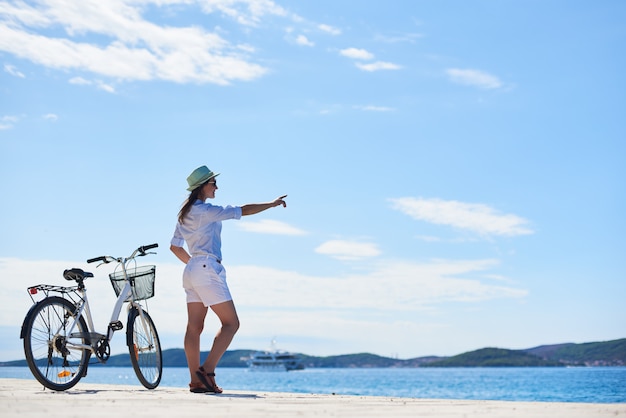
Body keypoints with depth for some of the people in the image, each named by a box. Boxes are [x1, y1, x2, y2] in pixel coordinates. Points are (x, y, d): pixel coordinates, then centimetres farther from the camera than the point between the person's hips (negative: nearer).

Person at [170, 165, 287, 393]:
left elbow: (175, 247, 21)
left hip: (192, 271, 9)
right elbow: (242, 211, -12)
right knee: (231, 322, -5)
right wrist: (272, 204, -3)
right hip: (207, 269, -9)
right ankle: (207, 370, -13)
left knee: (194, 327, 4)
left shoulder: (185, 214, 17)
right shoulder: (205, 210, -10)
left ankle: (196, 381, 3)